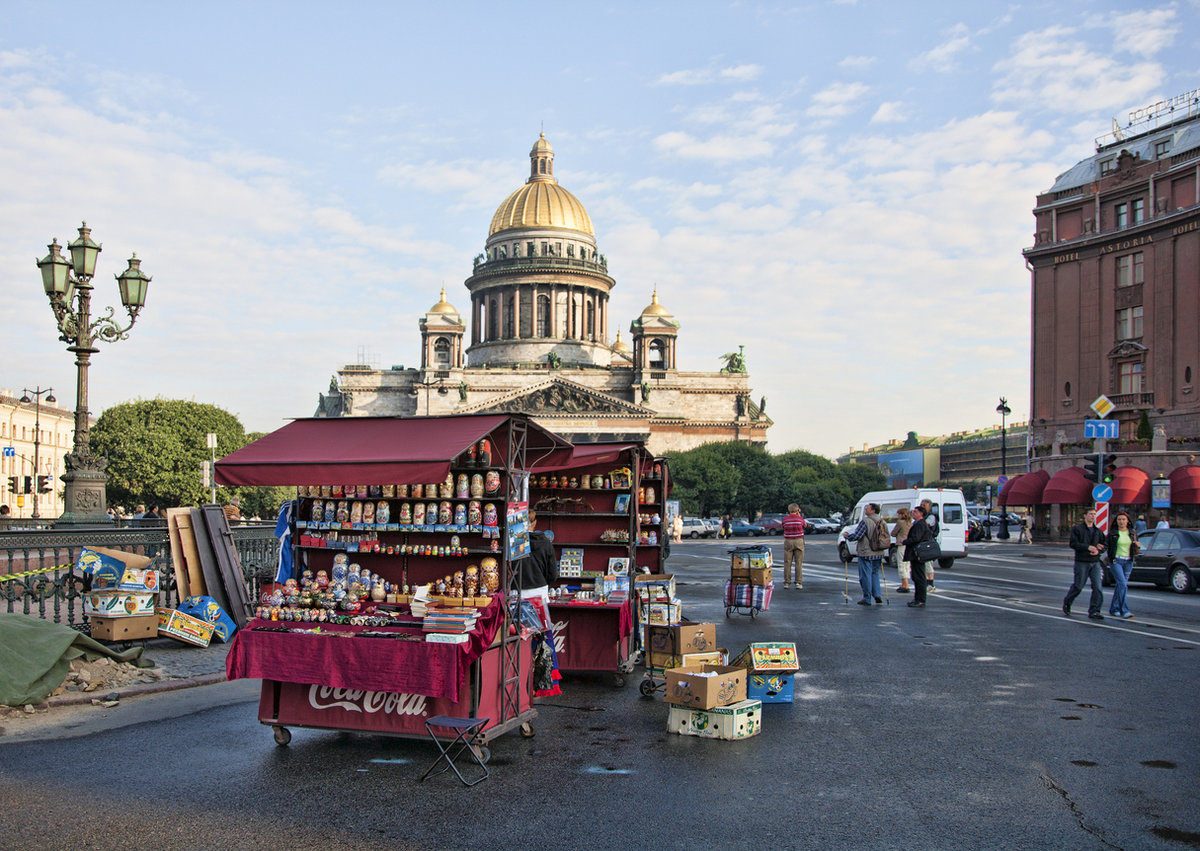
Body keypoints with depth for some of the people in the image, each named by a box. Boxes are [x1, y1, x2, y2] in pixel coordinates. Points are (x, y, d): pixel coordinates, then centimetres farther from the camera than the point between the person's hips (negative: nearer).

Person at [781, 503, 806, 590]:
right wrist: (799, 515, 16)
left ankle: (787, 582, 6)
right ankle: (798, 583, -2)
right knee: (799, 563, 2)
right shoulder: (800, 519, -5)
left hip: (788, 541, 1)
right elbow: (804, 525, 14)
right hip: (799, 541, -1)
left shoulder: (785, 519, -4)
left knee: (787, 563, 5)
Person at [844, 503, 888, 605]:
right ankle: (877, 594, 7)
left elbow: (856, 536, -19)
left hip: (866, 553, -7)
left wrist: (846, 536, -1)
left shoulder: (865, 522, -17)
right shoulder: (883, 522, 6)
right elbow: (887, 537, 14)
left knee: (865, 576, 2)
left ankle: (867, 599, 6)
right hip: (879, 553, 7)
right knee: (875, 574, 19)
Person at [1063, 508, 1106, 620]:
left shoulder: (1098, 531, 13)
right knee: (1078, 586, 3)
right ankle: (1067, 603, 28)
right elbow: (1073, 544, -12)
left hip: (1095, 562, 4)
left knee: (1097, 587, -6)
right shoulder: (1077, 529, -2)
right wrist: (1088, 547, -22)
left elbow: (1103, 546, 15)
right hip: (1082, 562, -4)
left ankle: (1094, 611, -2)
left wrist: (1098, 551, -8)